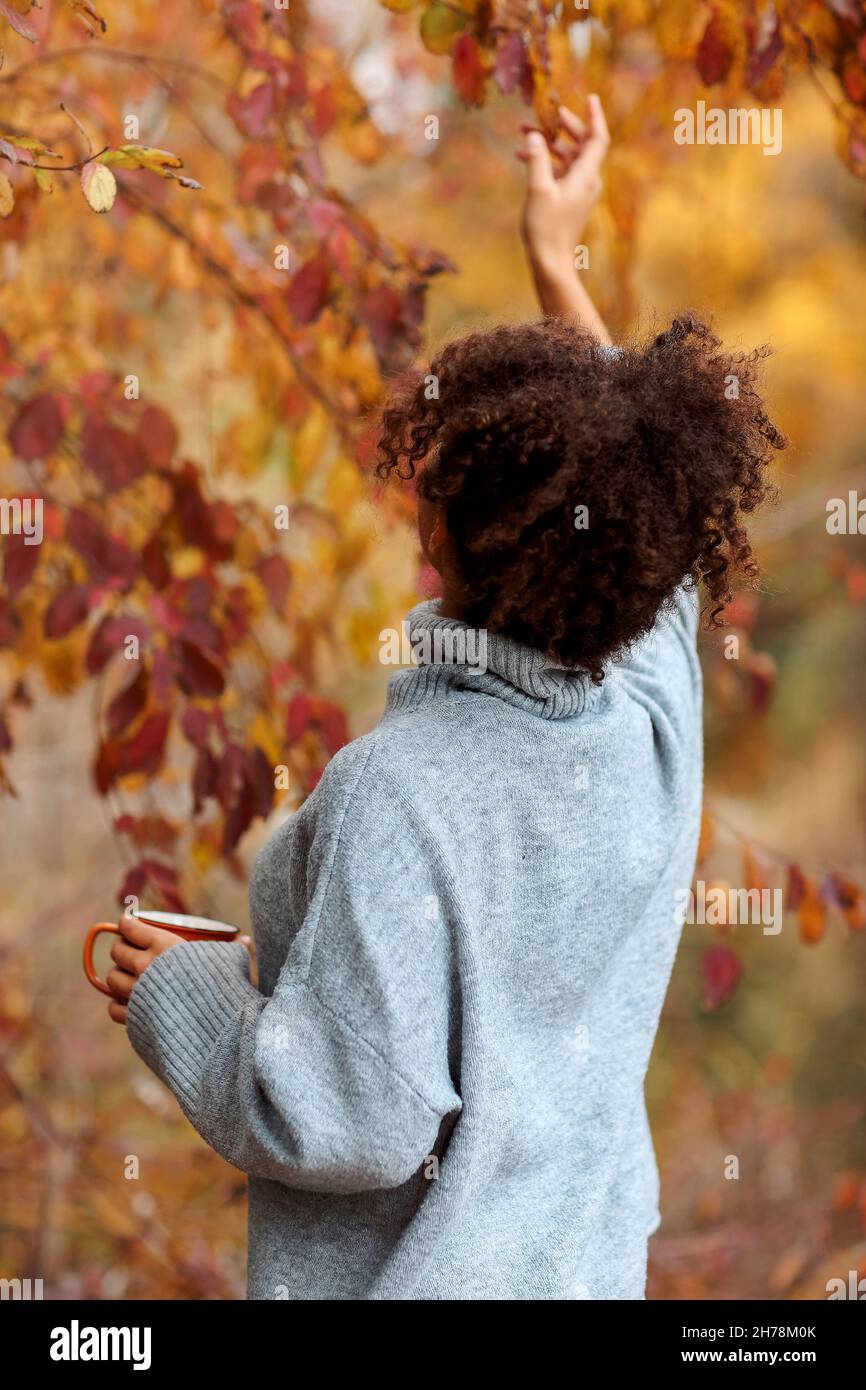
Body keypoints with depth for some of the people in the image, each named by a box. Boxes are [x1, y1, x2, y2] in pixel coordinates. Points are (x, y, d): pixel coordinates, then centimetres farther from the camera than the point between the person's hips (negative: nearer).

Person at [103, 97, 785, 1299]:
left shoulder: (395, 791, -28)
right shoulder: (655, 708, -10)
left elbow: (354, 1123, -26)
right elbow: (628, 491, 9)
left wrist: (176, 993, -10)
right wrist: (557, 260, 18)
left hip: (417, 1274, -6)